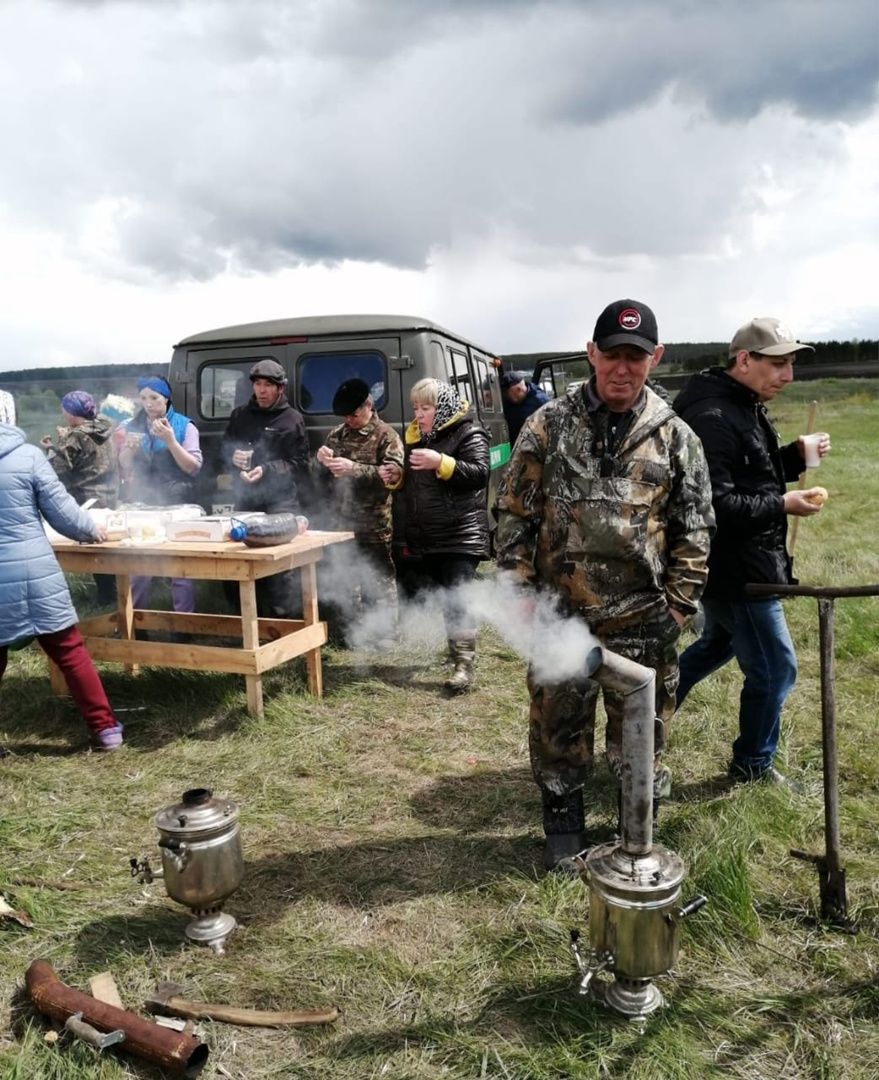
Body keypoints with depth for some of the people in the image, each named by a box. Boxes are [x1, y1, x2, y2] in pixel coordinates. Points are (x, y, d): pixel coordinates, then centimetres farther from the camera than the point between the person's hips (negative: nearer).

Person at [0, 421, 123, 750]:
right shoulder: (27, 455, -6)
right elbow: (60, 511, -3)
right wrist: (90, 530, 14)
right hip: (33, 573, -2)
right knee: (70, 651, 8)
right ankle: (105, 727, 14)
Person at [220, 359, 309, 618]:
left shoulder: (293, 419, 0)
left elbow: (300, 464, -3)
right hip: (246, 498, 5)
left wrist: (266, 470, -17)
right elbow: (224, 448, 22)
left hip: (281, 500, -4)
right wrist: (233, 456, -2)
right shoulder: (240, 415, 13)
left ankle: (284, 619, -2)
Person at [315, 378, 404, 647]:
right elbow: (322, 475, 20)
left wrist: (354, 468, -25)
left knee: (379, 576, 0)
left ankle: (387, 632, 10)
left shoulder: (385, 435, -3)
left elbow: (395, 473, -17)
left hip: (374, 523, -5)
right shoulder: (337, 434, 15)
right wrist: (323, 460, -4)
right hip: (341, 520, 6)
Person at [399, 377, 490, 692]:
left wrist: (441, 463, -30)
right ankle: (457, 646, 31)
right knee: (444, 595, 15)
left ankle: (464, 664, -11)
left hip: (461, 534, -8)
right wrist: (395, 476, 3)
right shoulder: (415, 435, 15)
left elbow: (480, 474, -21)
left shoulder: (468, 433, -8)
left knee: (456, 598, -13)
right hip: (428, 535, 8)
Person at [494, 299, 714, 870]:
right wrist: (519, 589, -3)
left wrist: (679, 604, -1)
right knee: (558, 727, 12)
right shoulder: (548, 425, -2)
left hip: (641, 619, 1)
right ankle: (564, 829, 33)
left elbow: (695, 529, 4)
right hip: (559, 614, 0)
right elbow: (515, 513, 1)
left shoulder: (675, 437, 0)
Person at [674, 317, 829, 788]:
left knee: (717, 643, 27)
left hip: (737, 564, 11)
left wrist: (796, 456, 2)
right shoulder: (713, 418, -23)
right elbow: (713, 505, -28)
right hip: (735, 569, -11)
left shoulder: (744, 409, 10)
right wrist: (782, 506, -21)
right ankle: (753, 764, 23)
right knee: (774, 669, 3)